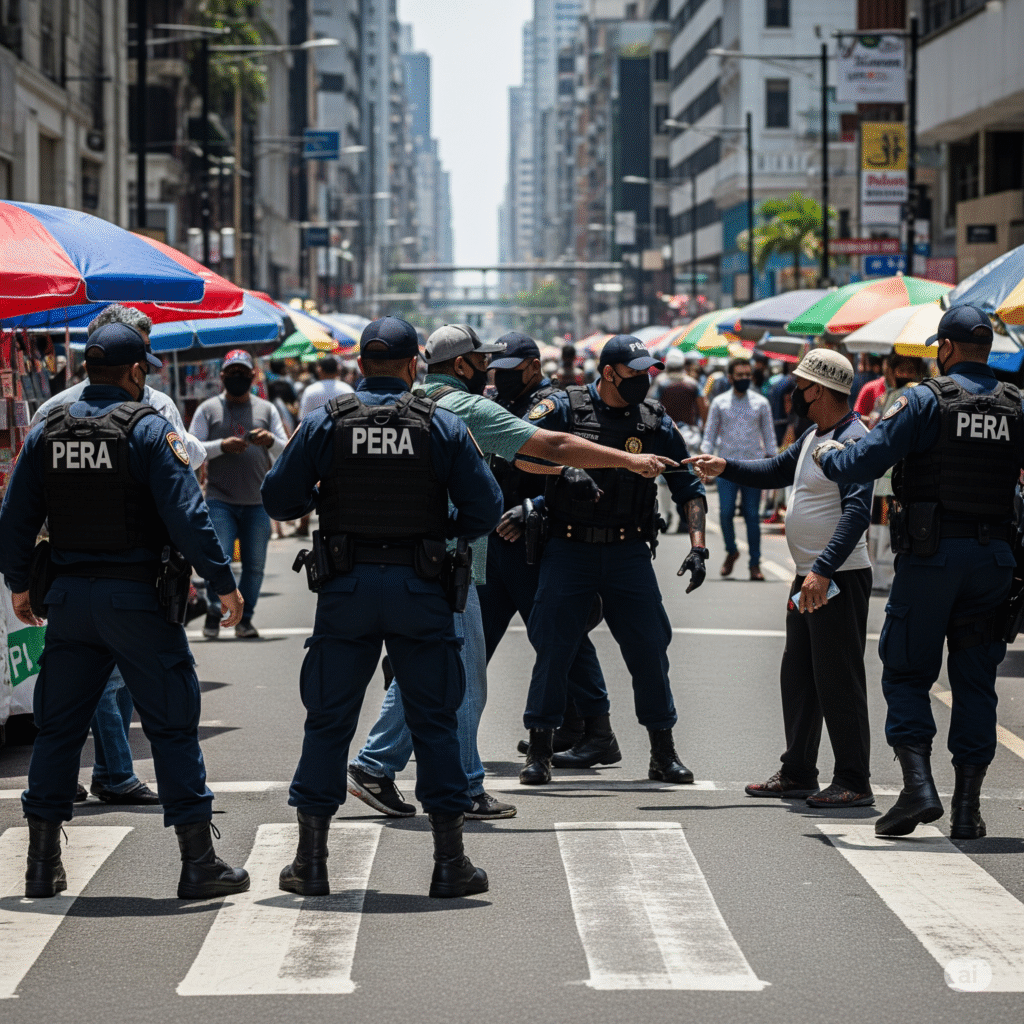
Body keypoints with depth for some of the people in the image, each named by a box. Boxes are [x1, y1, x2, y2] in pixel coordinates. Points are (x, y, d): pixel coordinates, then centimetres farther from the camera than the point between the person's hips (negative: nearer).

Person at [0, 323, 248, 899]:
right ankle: (199, 863, 1)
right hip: (137, 597, -5)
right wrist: (225, 583, -9)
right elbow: (187, 516, -16)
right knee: (173, 726, 1)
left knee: (59, 727, 12)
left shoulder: (48, 433, 6)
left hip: (69, 595, 5)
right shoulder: (148, 429, -9)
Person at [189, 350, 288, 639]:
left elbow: (286, 453, 11)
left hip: (257, 502, 2)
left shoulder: (267, 410, 14)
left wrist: (271, 441, -11)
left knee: (255, 564, 2)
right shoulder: (208, 409, 8)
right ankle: (215, 611, 8)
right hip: (220, 500, -2)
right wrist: (222, 445, -14)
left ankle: (245, 618, 14)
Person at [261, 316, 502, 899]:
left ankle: (312, 861, 10)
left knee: (329, 719, 8)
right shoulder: (443, 426, -2)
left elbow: (278, 500, 0)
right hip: (421, 588, -1)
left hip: (346, 587, 1)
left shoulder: (326, 423, -2)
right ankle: (450, 862, 7)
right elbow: (485, 510, -4)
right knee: (435, 720, 7)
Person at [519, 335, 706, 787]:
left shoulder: (656, 422, 3)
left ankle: (664, 753, 14)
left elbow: (688, 487, 6)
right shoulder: (564, 409, -4)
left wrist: (698, 547, -5)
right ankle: (540, 750, 9)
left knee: (649, 648, 1)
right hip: (568, 547, -2)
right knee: (553, 647, -3)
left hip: (629, 551, 2)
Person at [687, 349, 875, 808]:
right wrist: (726, 468, 17)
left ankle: (854, 783, -2)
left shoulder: (853, 439, -18)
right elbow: (777, 470, 30)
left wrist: (823, 570, -33)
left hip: (840, 579, -10)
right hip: (808, 579, 10)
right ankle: (797, 773, 25)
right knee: (797, 677, 15)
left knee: (838, 682, -7)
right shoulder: (814, 435, 14)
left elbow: (857, 512, -27)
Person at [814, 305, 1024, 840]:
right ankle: (967, 805, 7)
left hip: (930, 554, -4)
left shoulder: (925, 400, -8)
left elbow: (863, 463, -12)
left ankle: (918, 786, -8)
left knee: (907, 673, 5)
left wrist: (826, 455, 7)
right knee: (975, 681, 9)